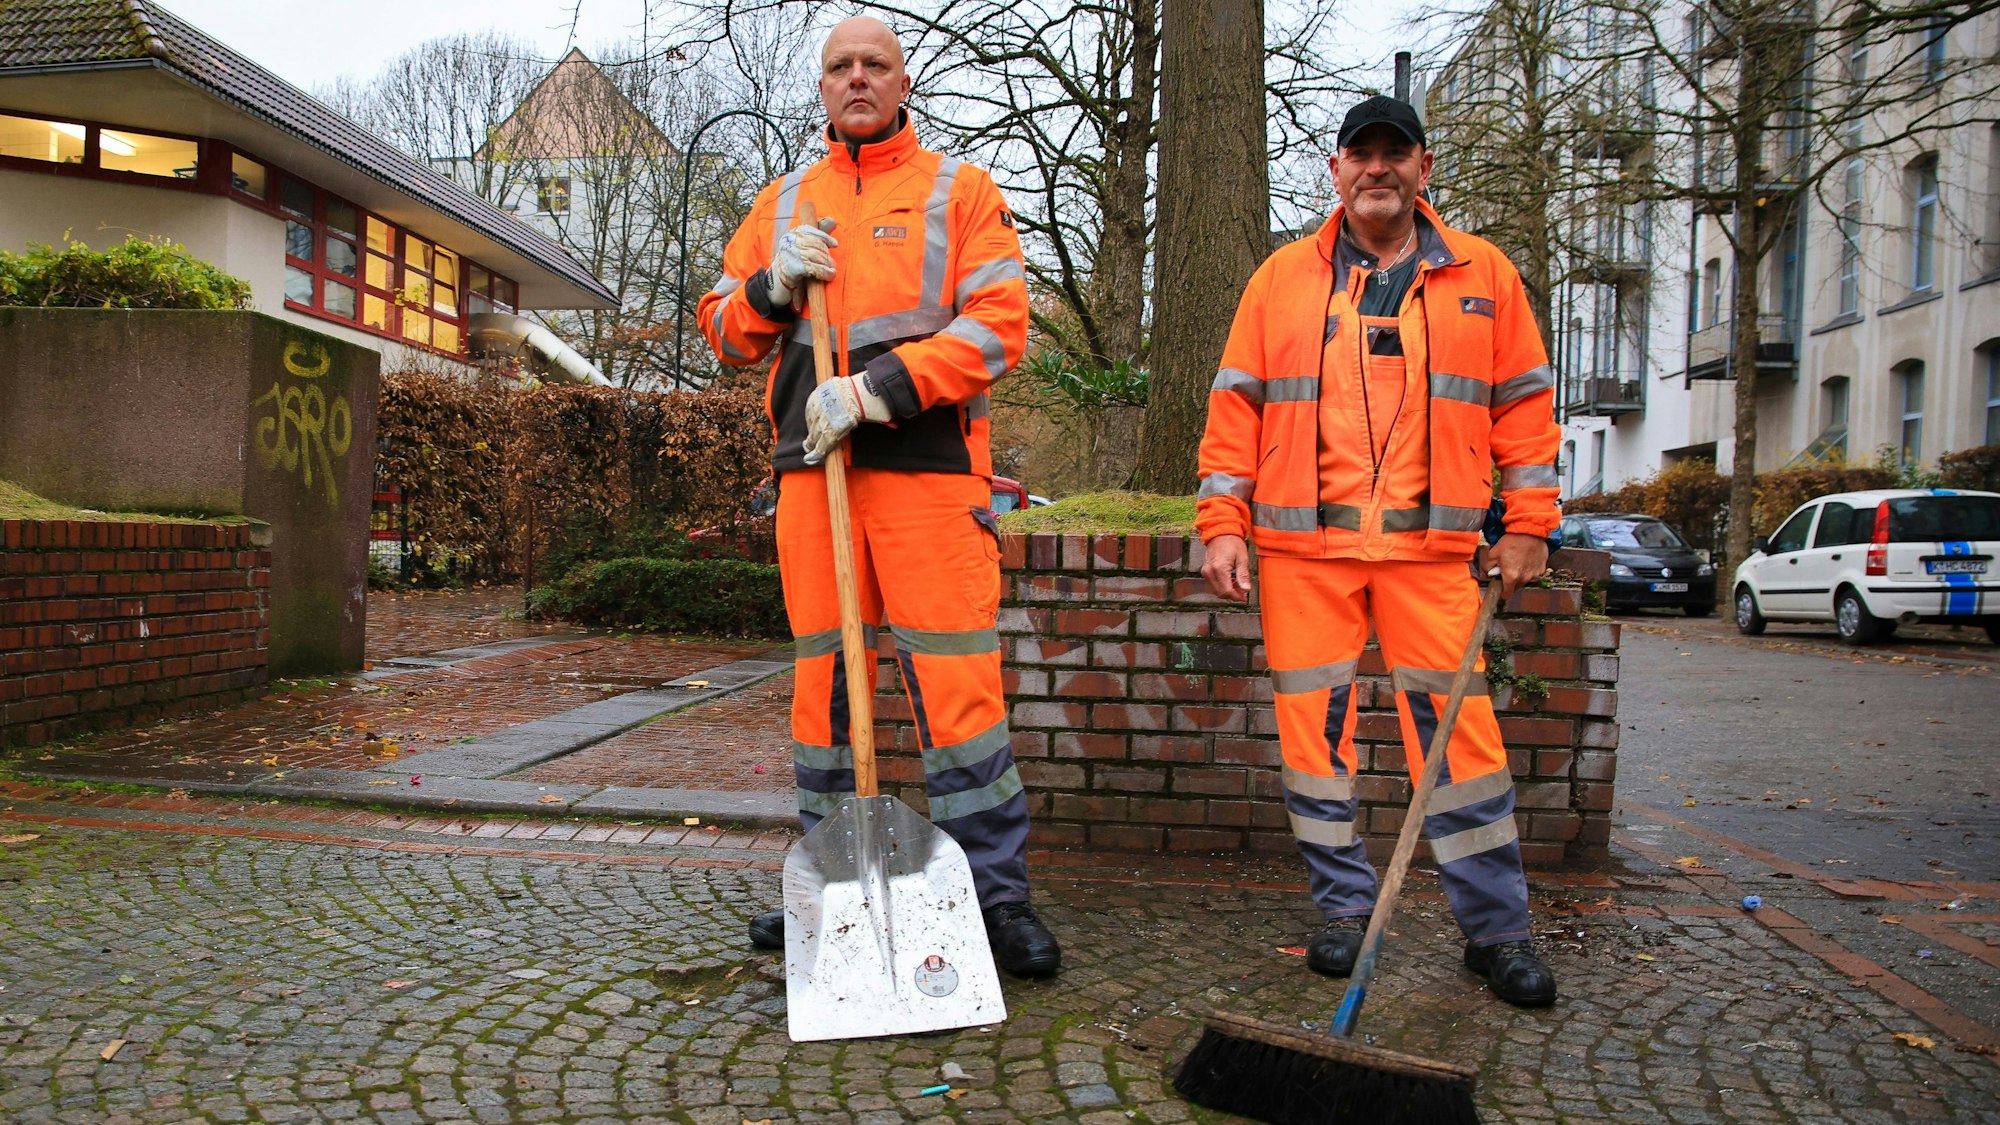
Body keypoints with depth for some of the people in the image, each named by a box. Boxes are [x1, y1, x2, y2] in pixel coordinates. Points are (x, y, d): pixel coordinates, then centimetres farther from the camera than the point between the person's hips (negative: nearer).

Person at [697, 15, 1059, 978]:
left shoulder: (958, 191, 9)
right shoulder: (784, 203, 21)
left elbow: (997, 322, -5)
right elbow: (722, 332, 20)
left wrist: (875, 389, -14)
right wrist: (772, 285, -2)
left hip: (927, 466, -4)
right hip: (810, 465, 4)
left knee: (956, 680, -8)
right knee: (821, 676, 7)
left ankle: (995, 890, 1)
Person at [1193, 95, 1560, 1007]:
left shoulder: (1482, 275, 11)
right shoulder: (1284, 278, 11)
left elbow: (1525, 404, 12)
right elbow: (1235, 405, 8)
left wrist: (1527, 525, 5)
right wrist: (1223, 524, 0)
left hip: (1432, 548, 0)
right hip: (1302, 548, 1)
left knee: (1458, 724, -3)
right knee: (1312, 722, 2)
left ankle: (1496, 927, 10)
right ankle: (1344, 907, 17)